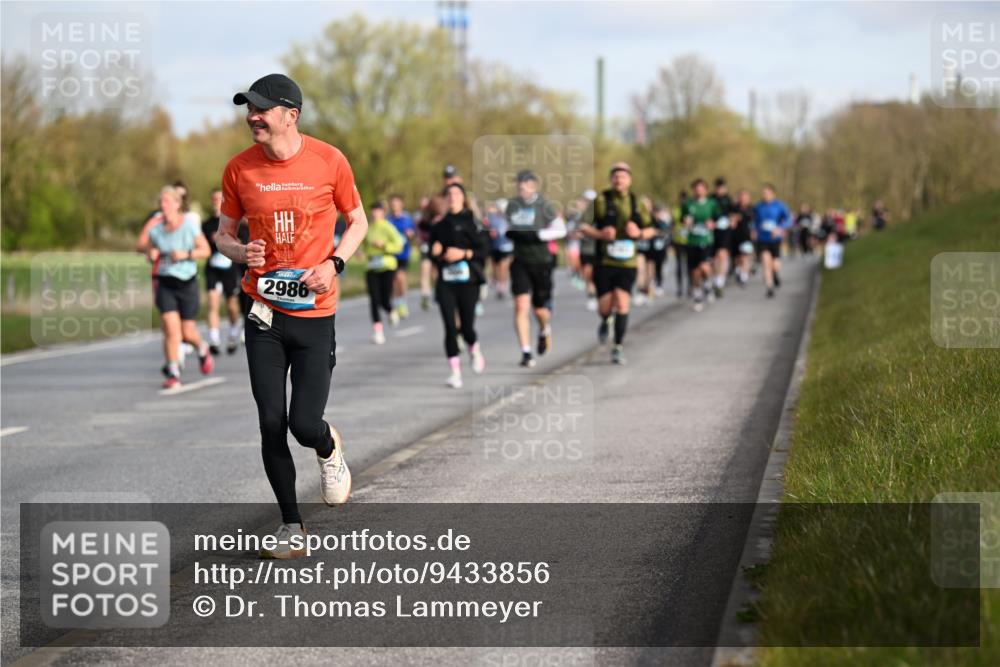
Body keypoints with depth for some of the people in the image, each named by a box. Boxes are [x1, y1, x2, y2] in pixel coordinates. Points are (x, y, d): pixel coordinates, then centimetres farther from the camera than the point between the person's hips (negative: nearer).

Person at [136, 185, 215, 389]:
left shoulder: (189, 225, -8)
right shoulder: (156, 229, -1)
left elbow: (206, 250, -5)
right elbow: (141, 245, 16)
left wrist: (186, 255, -20)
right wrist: (150, 252, -7)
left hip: (187, 282, -2)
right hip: (165, 283, 2)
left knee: (187, 333, 4)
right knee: (171, 329, -12)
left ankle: (203, 349, 39)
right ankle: (173, 374, -7)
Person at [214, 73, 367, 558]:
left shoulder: (328, 161, -5)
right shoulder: (240, 169, 0)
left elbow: (357, 221, 8)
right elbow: (223, 233, 11)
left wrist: (334, 263, -9)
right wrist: (240, 252, -12)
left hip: (314, 312, -2)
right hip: (264, 314, 2)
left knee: (305, 425, -9)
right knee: (271, 424, 0)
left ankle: (330, 450, 30)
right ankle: (291, 526, 16)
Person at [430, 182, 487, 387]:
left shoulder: (470, 221, 1)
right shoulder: (439, 225, 13)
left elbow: (481, 250, -2)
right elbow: (433, 253, 20)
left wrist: (463, 253, -17)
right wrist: (436, 253, -2)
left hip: (467, 279, -3)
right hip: (445, 280, 3)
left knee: (466, 325, -2)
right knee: (450, 326, -8)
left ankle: (475, 352, 33)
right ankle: (455, 372, -6)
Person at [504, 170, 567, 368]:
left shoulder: (543, 206, -6)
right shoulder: (512, 205, 6)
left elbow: (561, 229, -11)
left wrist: (536, 235, -21)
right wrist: (509, 233, -3)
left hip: (541, 262, -2)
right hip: (520, 262, 2)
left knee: (540, 308, 7)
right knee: (520, 306, -12)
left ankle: (545, 330, 43)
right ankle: (526, 352, -10)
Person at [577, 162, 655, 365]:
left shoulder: (637, 204, 5)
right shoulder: (600, 201, -3)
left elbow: (651, 229, 13)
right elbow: (583, 226, -2)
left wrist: (639, 233, -9)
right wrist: (599, 234, -19)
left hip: (627, 263, 1)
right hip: (604, 262, -1)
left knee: (622, 305, -11)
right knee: (605, 308, 1)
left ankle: (618, 348, 0)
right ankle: (605, 322, 38)